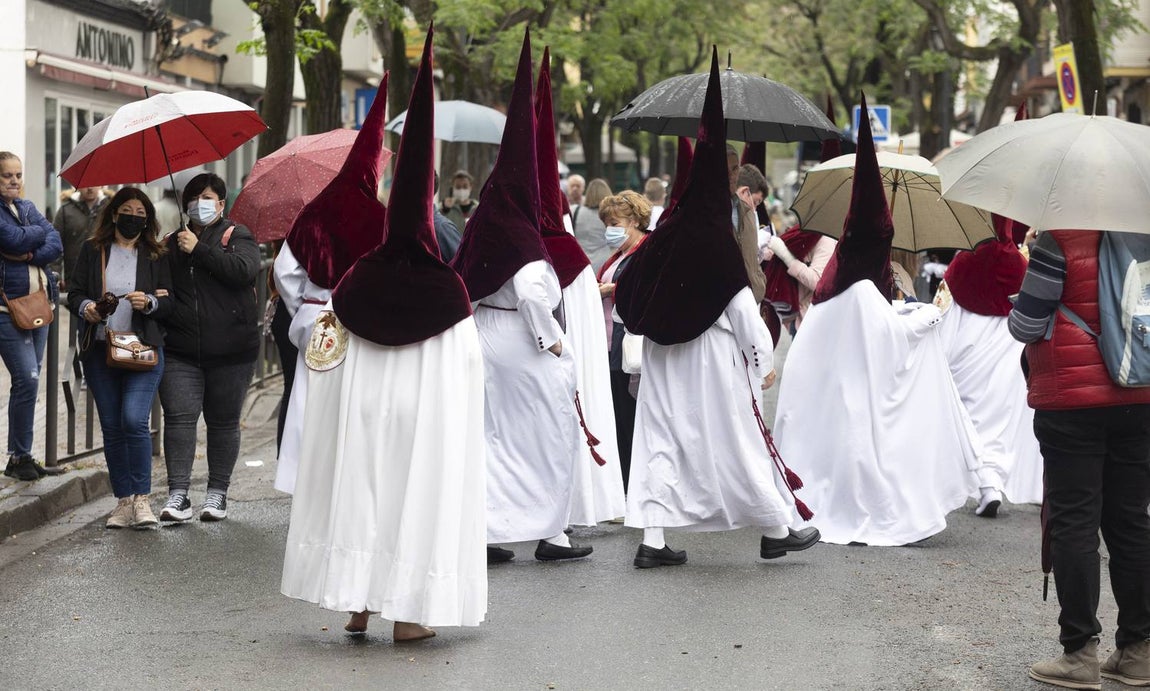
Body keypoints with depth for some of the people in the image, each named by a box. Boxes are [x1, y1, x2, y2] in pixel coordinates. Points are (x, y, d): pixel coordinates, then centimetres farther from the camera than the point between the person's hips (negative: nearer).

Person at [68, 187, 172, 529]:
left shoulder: (156, 255, 6)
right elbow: (74, 294, 5)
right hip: (100, 351, 2)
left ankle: (142, 499, -9)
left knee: (134, 419, -18)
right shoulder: (92, 250, 7)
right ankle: (124, 500, 13)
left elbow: (169, 302, 4)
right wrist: (86, 308, -15)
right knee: (112, 427, 5)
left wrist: (149, 303, -16)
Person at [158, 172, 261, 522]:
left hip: (230, 350, -2)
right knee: (179, 418, -8)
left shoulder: (237, 236, 3)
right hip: (180, 352, 2)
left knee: (224, 422, 6)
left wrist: (199, 250, -15)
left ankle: (217, 494, 16)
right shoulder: (172, 244, 15)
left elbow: (244, 270, -18)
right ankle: (178, 495, -8)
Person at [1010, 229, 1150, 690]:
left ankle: (1080, 651, 0)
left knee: (1073, 523, 0)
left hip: (1071, 404, -5)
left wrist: (1018, 311, 10)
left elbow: (1026, 326, -11)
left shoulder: (1059, 242, -12)